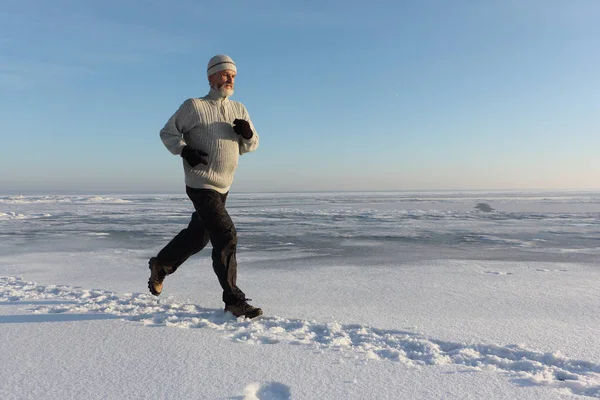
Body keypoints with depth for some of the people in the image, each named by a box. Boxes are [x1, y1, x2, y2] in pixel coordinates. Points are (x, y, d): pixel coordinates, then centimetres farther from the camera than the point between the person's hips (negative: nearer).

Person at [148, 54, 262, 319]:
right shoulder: (194, 106, -5)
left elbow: (250, 146, 11)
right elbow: (167, 133, 1)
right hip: (201, 185, -7)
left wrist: (247, 133, -12)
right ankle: (234, 300, -6)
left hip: (223, 187, 7)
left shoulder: (239, 110, 9)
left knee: (198, 236, 19)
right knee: (226, 236, -16)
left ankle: (160, 265, 44)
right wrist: (184, 150, -18)